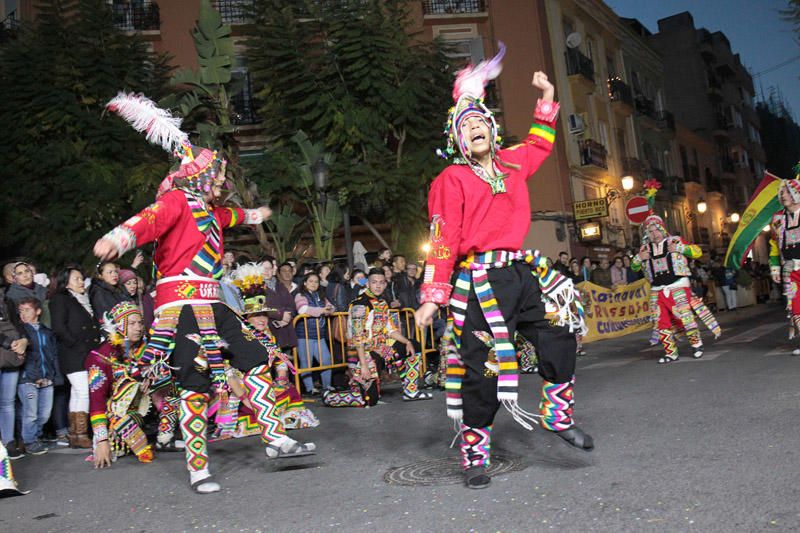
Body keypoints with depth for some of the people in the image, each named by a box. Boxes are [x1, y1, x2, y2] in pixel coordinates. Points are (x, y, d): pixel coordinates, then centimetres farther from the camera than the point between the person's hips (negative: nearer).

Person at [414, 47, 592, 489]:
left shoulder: (512, 165, 15)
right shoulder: (452, 179, -4)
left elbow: (539, 145, 38)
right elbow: (443, 241, -10)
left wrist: (547, 97, 35)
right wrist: (432, 298, -13)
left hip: (522, 273, 6)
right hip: (479, 281, -6)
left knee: (559, 336, 3)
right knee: (482, 369, -3)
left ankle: (558, 415, 24)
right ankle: (474, 457, 11)